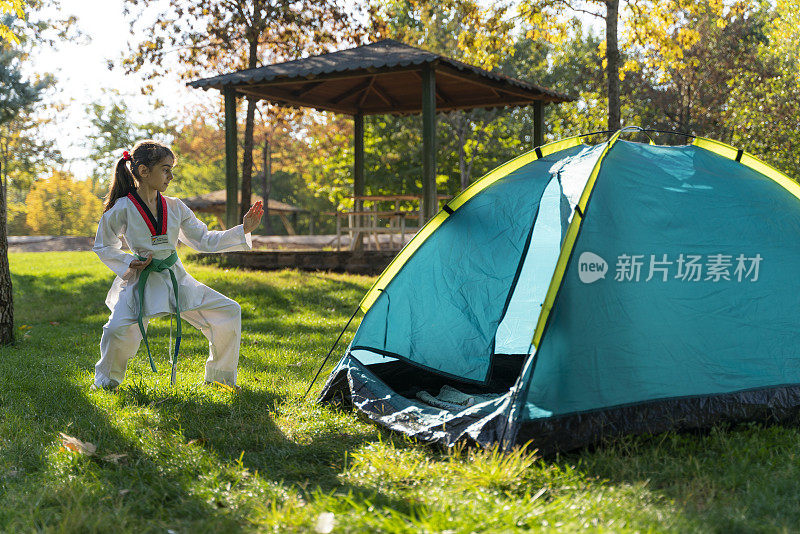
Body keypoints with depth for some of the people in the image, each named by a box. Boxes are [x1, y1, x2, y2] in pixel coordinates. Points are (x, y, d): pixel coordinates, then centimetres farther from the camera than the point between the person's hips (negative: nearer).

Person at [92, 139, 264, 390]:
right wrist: (129, 262, -11)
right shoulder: (122, 209, -9)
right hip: (141, 281, -5)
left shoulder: (175, 207, 3)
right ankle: (106, 380, 5)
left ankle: (219, 377, 15)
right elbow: (103, 246, 5)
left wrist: (243, 230, 1)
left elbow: (203, 240, 9)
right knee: (119, 329, -29)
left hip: (176, 278, 5)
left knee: (229, 312, -3)